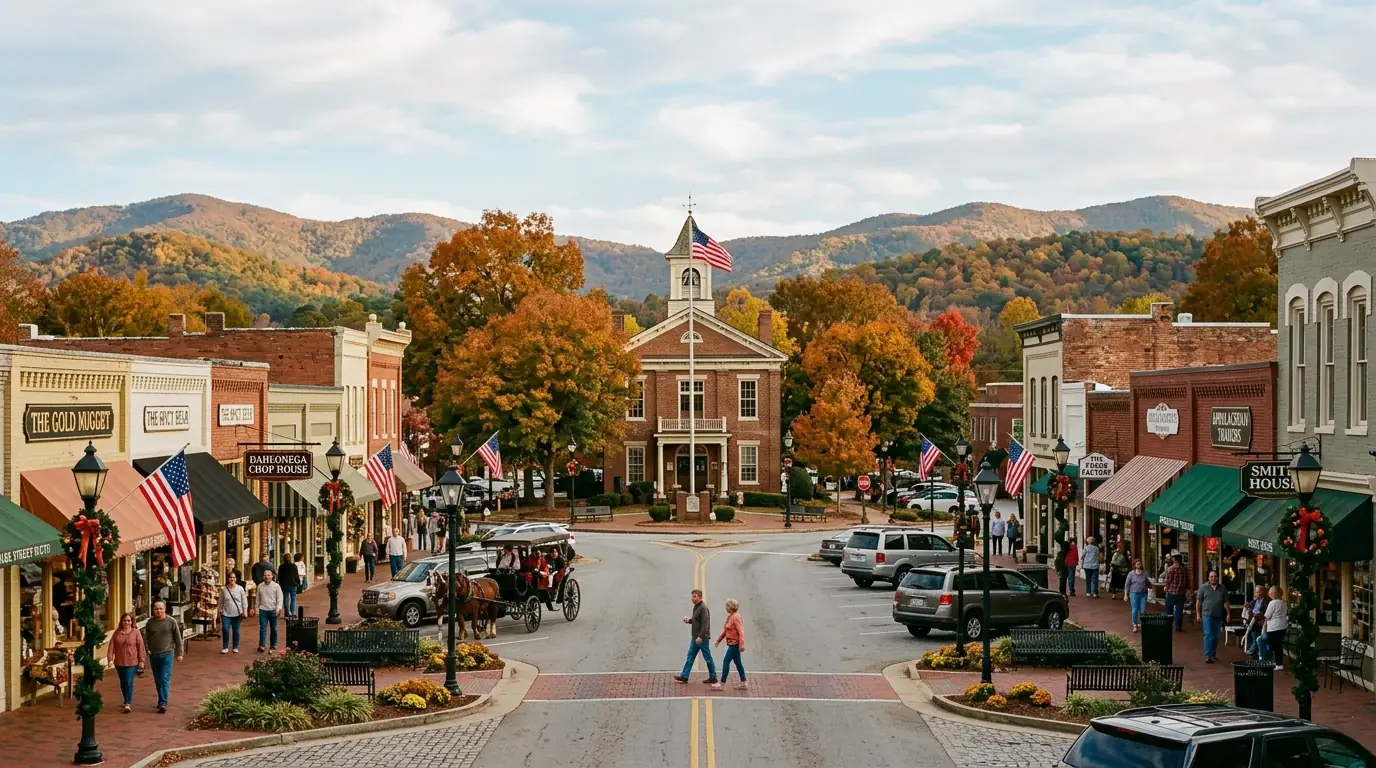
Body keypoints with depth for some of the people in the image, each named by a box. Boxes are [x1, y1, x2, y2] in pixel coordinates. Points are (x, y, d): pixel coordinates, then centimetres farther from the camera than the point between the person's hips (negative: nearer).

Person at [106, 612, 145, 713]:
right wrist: (110, 659, -7)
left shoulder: (136, 632, -3)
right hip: (119, 662, 4)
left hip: (132, 662, -4)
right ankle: (127, 700, 31)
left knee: (129, 682, -11)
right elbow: (112, 646, 2)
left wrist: (141, 661, -5)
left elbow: (140, 647, -3)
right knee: (123, 683, 14)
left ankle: (128, 704, -10)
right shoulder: (117, 632, 5)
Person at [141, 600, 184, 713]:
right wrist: (147, 650, -2)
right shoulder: (150, 622, 6)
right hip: (154, 655, 4)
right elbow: (146, 638, 12)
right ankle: (162, 700, 25)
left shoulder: (171, 622, -3)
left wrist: (180, 653, -1)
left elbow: (178, 638, 1)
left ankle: (163, 704, -15)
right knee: (158, 680, 11)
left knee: (165, 679, -11)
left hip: (167, 654, -4)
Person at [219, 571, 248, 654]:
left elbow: (244, 600, 2)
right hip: (226, 613, 0)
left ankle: (235, 647, 18)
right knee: (225, 629, -11)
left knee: (236, 630, 6)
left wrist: (245, 611, -4)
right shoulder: (223, 589, 1)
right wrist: (220, 611, 9)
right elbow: (221, 602, 8)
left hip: (237, 613, 0)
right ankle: (225, 647, 2)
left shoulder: (240, 588, -1)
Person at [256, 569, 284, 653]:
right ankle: (261, 645, -9)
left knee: (273, 628, 6)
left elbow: (279, 598, -4)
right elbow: (258, 599, 17)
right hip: (263, 609, 1)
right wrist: (257, 608, 16)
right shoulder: (260, 586, 9)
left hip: (273, 610, -1)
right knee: (262, 628, -6)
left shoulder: (276, 586, -1)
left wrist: (279, 607, -16)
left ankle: (273, 645, 16)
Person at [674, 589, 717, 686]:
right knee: (690, 657, 9)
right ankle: (684, 676, 11)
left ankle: (713, 678, 9)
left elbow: (705, 624, -23)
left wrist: (700, 636, -27)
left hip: (703, 638, -10)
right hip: (695, 638, 10)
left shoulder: (703, 608, -18)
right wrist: (689, 620, 3)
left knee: (708, 658, 0)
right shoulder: (696, 607, 12)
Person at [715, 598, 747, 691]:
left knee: (726, 661, -9)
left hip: (735, 644, -10)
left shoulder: (736, 617, -16)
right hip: (732, 643, 10)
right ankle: (743, 683, 21)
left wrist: (742, 644, -27)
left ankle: (722, 684, -7)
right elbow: (725, 630, 22)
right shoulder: (730, 617, 13)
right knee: (737, 663, 14)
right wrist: (719, 640, 23)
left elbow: (741, 632, -22)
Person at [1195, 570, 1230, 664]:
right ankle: (1207, 656, -11)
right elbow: (1198, 601, 3)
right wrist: (1198, 614, -2)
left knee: (1216, 636, 9)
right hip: (1207, 615, -4)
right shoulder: (1203, 588, 2)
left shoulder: (1222, 590, 11)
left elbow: (1226, 603, 12)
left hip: (1218, 616, 4)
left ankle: (1213, 654, 22)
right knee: (1208, 635, -10)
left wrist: (1228, 614, 4)